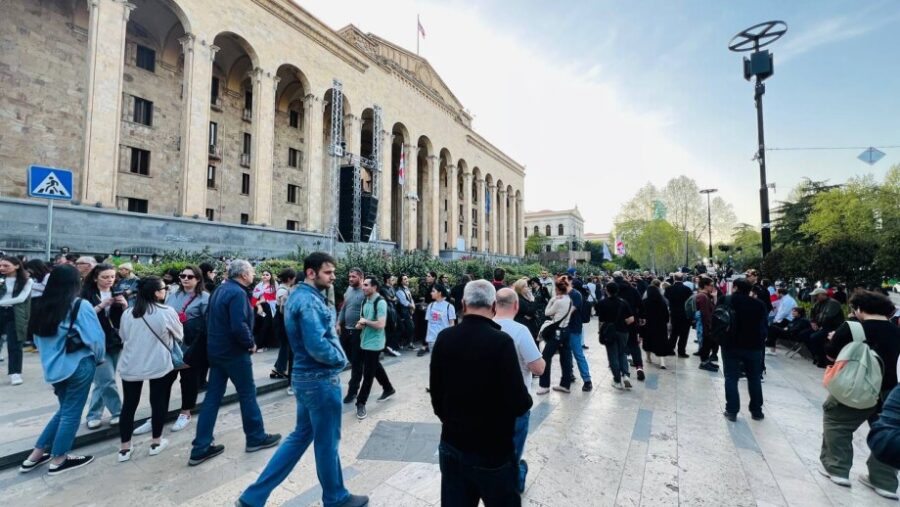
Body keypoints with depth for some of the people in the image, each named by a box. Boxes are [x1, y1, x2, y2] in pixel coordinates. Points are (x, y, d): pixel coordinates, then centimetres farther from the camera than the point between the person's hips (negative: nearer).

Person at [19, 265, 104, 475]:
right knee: (72, 412, 9)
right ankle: (58, 460, 20)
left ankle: (35, 456, 27)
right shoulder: (81, 306, -17)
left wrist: (51, 357, 22)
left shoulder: (42, 305, 3)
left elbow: (37, 337, 12)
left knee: (65, 409, 22)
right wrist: (99, 357, 1)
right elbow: (95, 337, -18)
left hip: (53, 365, 7)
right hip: (78, 365, -7)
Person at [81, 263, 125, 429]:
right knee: (107, 381, -6)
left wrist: (125, 305, -13)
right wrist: (101, 305, -22)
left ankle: (93, 415, 24)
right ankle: (118, 413, 7)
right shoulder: (87, 294, -4)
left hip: (115, 342, 4)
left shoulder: (117, 293, 7)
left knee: (102, 382, 11)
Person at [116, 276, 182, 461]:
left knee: (129, 404, 12)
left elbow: (123, 337, 14)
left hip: (131, 365, 4)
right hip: (159, 365, -4)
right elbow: (179, 336, -1)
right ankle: (156, 442, 22)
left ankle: (124, 448, 19)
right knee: (158, 402, 10)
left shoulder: (127, 313, 0)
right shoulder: (167, 312, -13)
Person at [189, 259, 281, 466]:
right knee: (248, 394, 6)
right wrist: (251, 343, -14)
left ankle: (201, 448, 17)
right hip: (234, 351, -9)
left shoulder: (220, 290, 11)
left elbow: (211, 319, 18)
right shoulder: (237, 293, -20)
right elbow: (239, 326, -28)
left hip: (216, 349, 9)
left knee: (212, 397, 11)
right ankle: (256, 437, 20)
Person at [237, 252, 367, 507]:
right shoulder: (310, 301, -23)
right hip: (321, 378, -10)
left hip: (306, 375, 10)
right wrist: (340, 358, -13)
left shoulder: (298, 295, 9)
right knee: (327, 441, 10)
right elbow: (317, 346, -29)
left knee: (301, 435, 21)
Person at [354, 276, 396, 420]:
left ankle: (361, 403, 9)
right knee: (375, 367, 21)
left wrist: (365, 321, -15)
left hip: (374, 343, -9)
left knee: (368, 374, -1)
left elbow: (381, 324, -26)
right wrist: (360, 324, -5)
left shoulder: (380, 302, -19)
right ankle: (388, 389, 39)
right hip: (365, 341, 9)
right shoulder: (365, 302, 7)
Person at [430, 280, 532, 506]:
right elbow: (519, 404, -22)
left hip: (451, 444, 4)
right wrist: (527, 400, 1)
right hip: (493, 449, -4)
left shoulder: (444, 337, -7)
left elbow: (436, 391, 4)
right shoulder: (500, 341, -22)